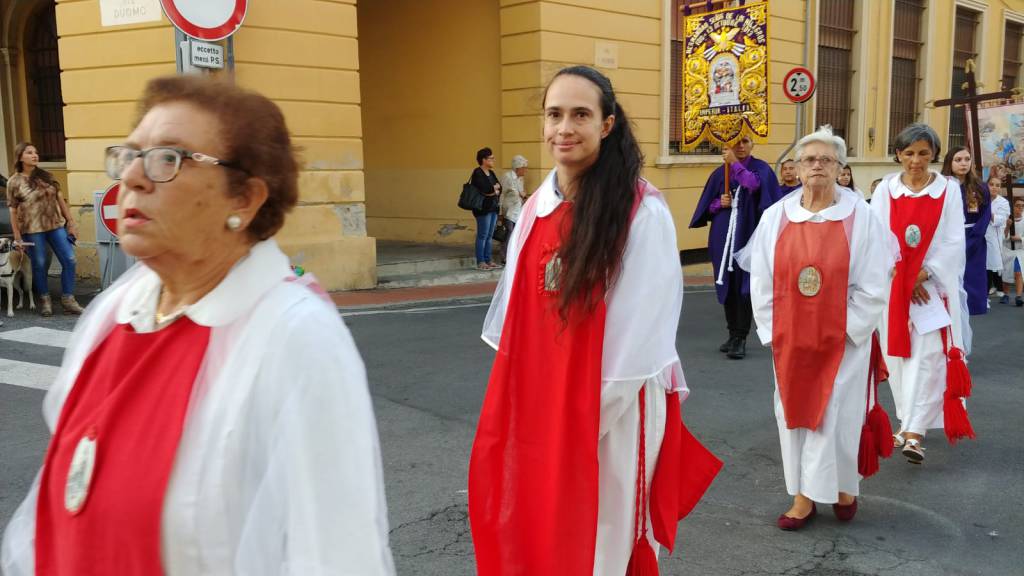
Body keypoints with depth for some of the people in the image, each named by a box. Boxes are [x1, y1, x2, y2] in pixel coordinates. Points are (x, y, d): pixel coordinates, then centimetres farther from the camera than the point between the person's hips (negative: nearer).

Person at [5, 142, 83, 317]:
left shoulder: (46, 176, 8)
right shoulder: (14, 182, -3)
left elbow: (60, 199, 11)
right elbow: (13, 211, -2)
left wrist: (71, 221, 5)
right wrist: (17, 238, -5)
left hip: (56, 225, 4)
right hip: (32, 230, -4)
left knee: (69, 260, -2)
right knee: (40, 265, 4)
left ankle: (68, 300, 8)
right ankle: (45, 301, 21)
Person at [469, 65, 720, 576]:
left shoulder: (643, 213, -13)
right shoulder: (535, 210, 4)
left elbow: (642, 328, -14)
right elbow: (518, 317, 10)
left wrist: (595, 408, -12)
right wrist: (521, 395, 7)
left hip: (614, 408, -5)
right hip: (539, 405, 5)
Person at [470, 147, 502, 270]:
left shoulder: (491, 173, 16)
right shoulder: (478, 173, -9)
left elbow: (499, 188, 9)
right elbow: (485, 189, -21)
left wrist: (492, 190, -9)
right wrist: (495, 188, -4)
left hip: (493, 208, 8)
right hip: (483, 209, -8)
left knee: (489, 236, 10)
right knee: (483, 236, -5)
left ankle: (488, 260, 15)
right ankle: (480, 262, 0)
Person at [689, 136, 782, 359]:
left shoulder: (760, 168, 0)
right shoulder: (720, 173, 10)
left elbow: (755, 184, -24)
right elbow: (708, 205, 12)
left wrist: (735, 163, -20)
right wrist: (719, 203, -8)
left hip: (749, 235, -4)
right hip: (724, 236, 4)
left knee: (744, 285, -6)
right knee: (728, 285, 8)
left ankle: (741, 338, -3)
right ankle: (733, 334, 19)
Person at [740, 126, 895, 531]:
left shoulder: (859, 216, -6)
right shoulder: (776, 216, 0)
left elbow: (873, 284, -4)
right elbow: (761, 281, 3)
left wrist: (847, 330, -8)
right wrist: (772, 331, 0)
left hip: (843, 337, -3)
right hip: (790, 337, 3)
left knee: (833, 414, 3)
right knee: (794, 411, 8)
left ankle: (842, 488, 24)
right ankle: (803, 496, 20)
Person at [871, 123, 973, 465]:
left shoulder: (949, 190, 1)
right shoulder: (885, 189, 2)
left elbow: (953, 241, -3)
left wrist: (924, 274, -12)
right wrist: (905, 277, -10)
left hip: (932, 285, -1)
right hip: (893, 285, 2)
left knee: (926, 355, -10)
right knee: (898, 354, 7)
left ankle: (914, 431, -12)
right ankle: (907, 421, 22)